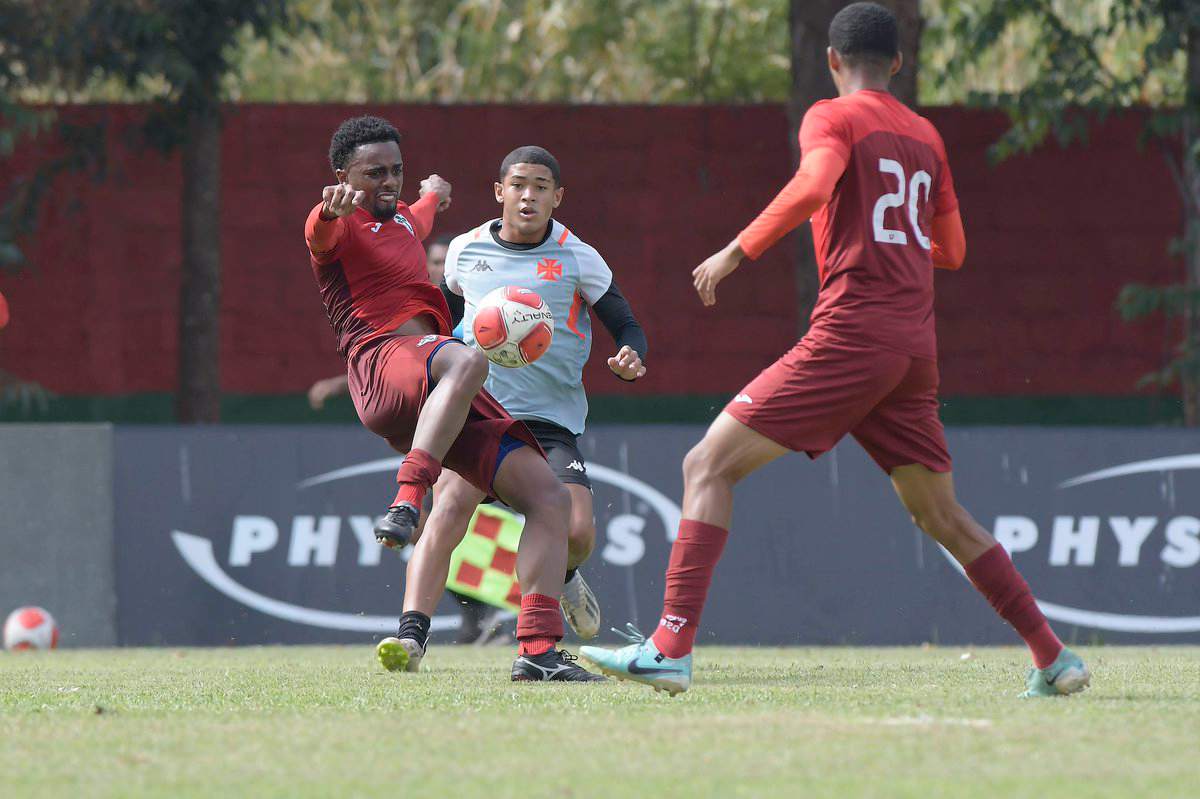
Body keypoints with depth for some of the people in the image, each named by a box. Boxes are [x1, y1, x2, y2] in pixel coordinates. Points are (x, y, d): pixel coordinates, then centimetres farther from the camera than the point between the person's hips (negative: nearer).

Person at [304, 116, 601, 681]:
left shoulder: (403, 219, 31)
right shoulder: (341, 225, 4)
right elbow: (322, 233, -23)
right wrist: (332, 210, -45)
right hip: (381, 362, -8)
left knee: (550, 497, -5)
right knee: (464, 361, -44)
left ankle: (538, 650, -12)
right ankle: (406, 502, -53)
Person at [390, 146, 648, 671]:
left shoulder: (577, 259, 2)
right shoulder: (465, 251, 9)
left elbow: (626, 326, 7)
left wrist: (630, 359, -15)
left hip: (552, 420, 0)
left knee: (576, 532, -16)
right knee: (450, 508, -26)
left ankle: (561, 578, 23)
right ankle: (412, 633, -35)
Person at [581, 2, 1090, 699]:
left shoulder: (834, 119, 0)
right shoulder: (925, 137, 19)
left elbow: (813, 186, -21)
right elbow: (952, 250, 23)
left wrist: (737, 252, -17)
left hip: (851, 334, -7)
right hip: (915, 347, 7)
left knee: (710, 466, -6)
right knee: (943, 517, 18)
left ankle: (671, 647, -20)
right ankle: (1055, 659, 15)